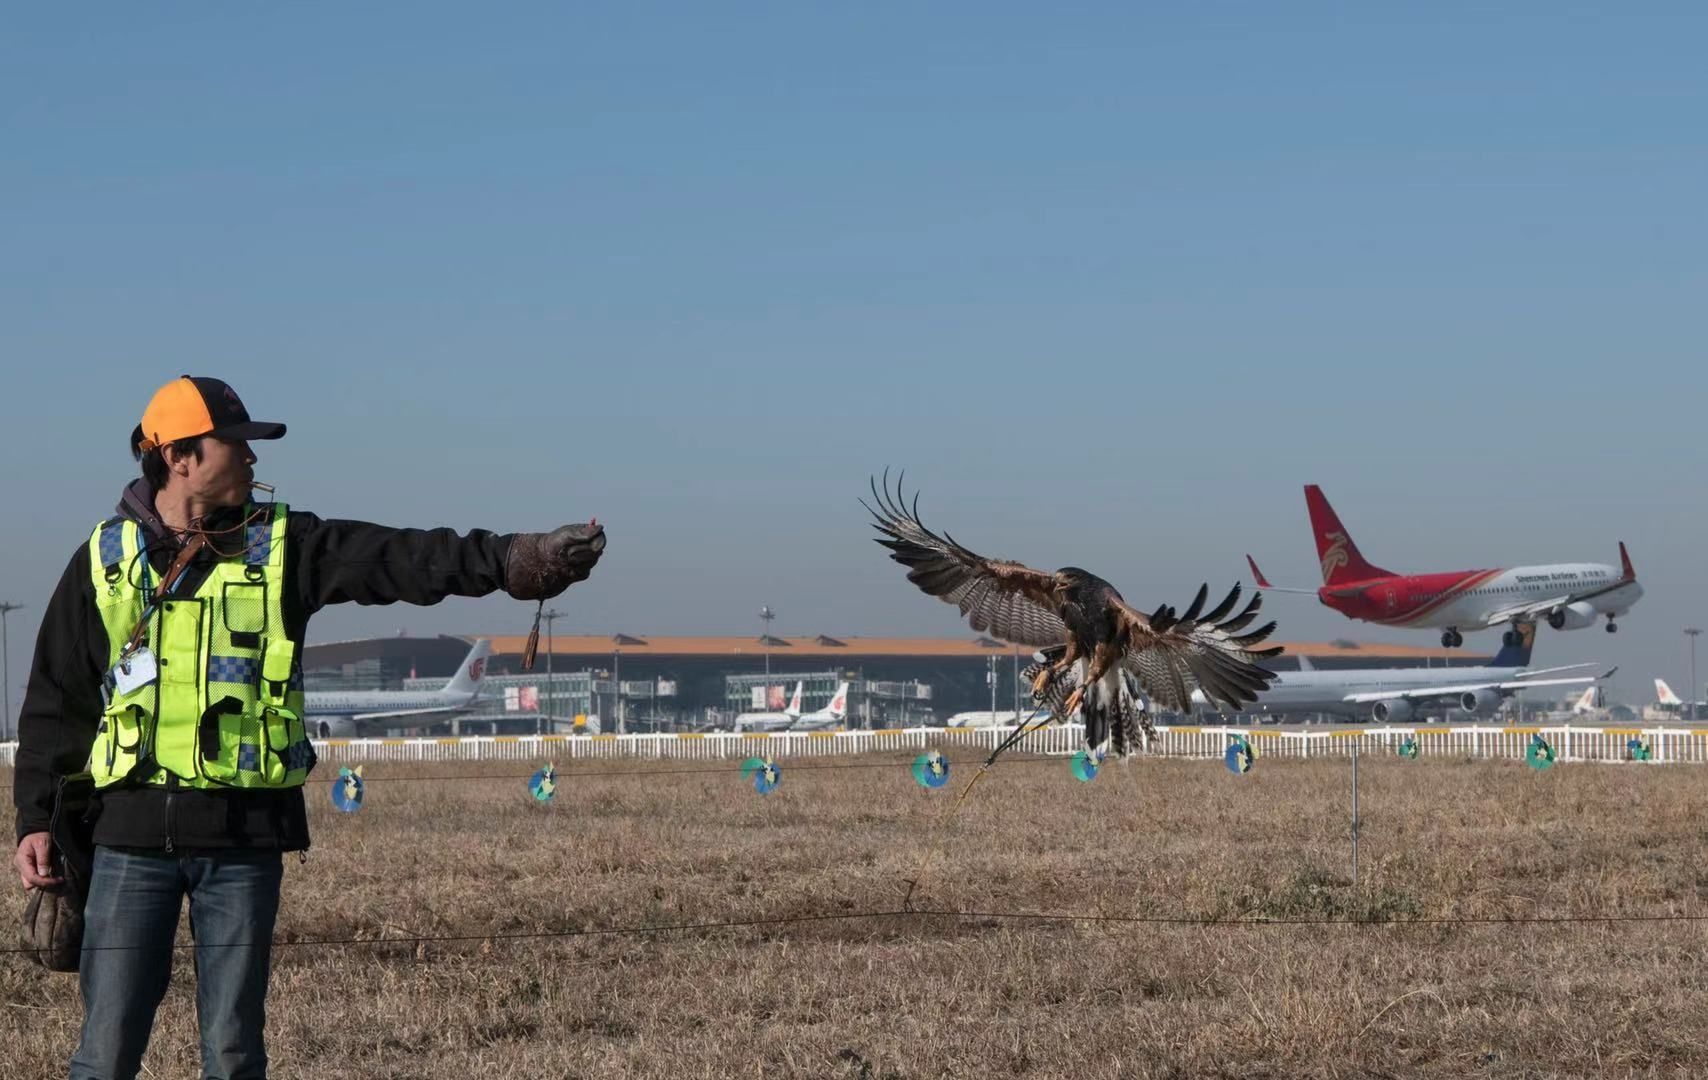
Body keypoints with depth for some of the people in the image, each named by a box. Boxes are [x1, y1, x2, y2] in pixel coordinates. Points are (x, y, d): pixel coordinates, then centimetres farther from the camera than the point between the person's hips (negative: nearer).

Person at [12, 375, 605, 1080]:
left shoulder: (283, 547, 5)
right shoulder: (106, 559, 5)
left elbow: (401, 559, -7)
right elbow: (56, 699, 9)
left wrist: (512, 558, -22)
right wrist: (36, 819, 3)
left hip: (244, 835, 1)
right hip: (133, 831, -1)